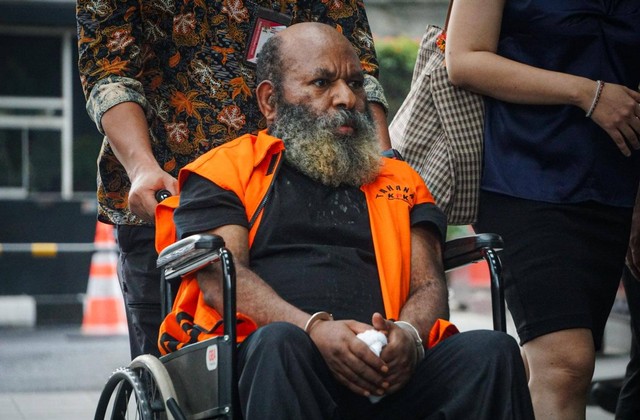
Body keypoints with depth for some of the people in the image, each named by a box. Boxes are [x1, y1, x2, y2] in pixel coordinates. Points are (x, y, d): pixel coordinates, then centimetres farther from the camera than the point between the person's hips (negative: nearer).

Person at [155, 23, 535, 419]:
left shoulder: (400, 181, 31)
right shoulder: (225, 168, 19)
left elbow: (430, 285, 18)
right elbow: (219, 275, 2)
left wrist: (409, 334, -9)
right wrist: (315, 328, -17)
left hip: (388, 372, 3)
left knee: (493, 351, -27)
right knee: (280, 343, -39)